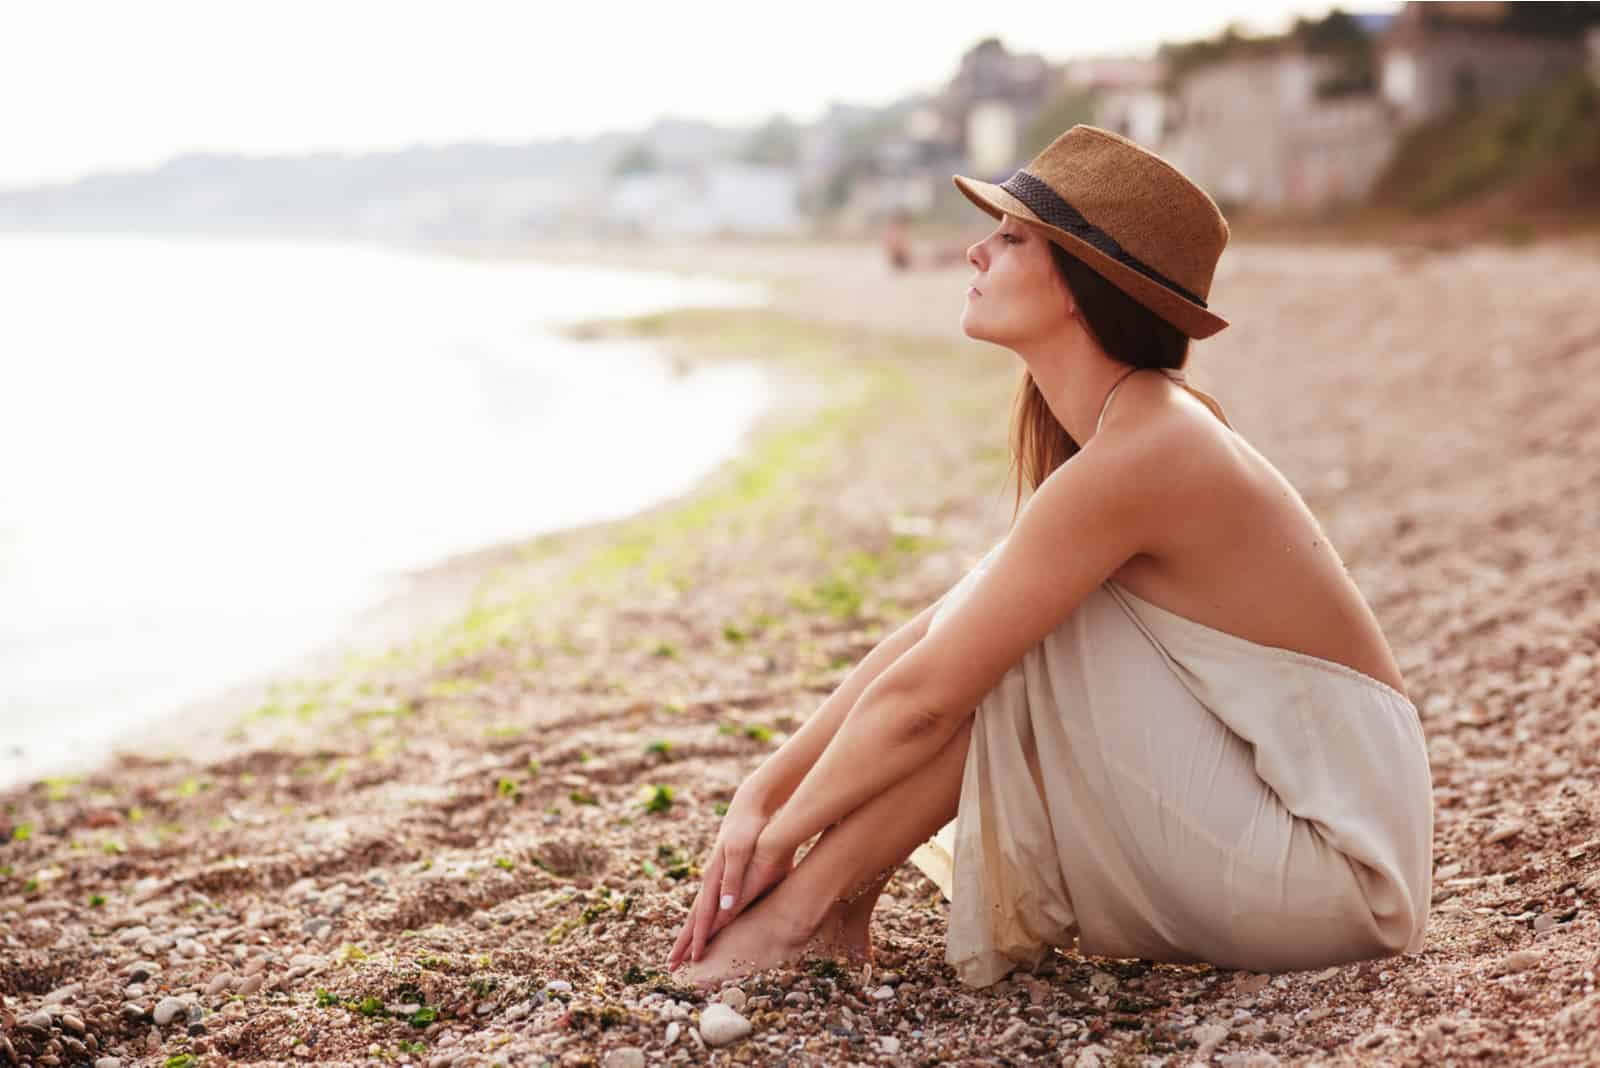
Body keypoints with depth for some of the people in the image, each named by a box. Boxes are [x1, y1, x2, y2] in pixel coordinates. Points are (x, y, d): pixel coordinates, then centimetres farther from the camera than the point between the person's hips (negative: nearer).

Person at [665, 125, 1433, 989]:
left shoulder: (1133, 457, -23)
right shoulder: (1140, 429, 7)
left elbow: (919, 698, -20)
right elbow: (926, 635, 5)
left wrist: (780, 831, -6)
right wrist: (759, 794, 0)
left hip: (1332, 872, -9)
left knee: (1009, 637, -15)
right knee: (988, 630, 5)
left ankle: (812, 905, -5)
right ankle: (831, 901, 2)